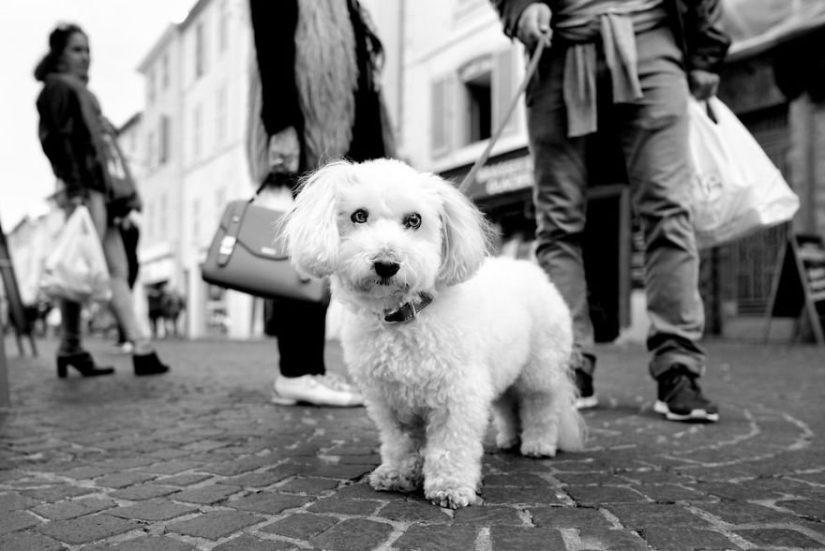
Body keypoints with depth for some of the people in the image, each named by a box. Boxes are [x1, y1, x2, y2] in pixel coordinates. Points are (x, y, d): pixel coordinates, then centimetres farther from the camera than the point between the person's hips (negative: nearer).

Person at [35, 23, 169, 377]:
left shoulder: (81, 93, 27)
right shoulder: (58, 88, 0)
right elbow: (57, 140, -13)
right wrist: (74, 188, -22)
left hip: (99, 190, 9)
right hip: (83, 189, -9)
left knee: (118, 271, 3)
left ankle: (141, 348, 1)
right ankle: (71, 349, -2)